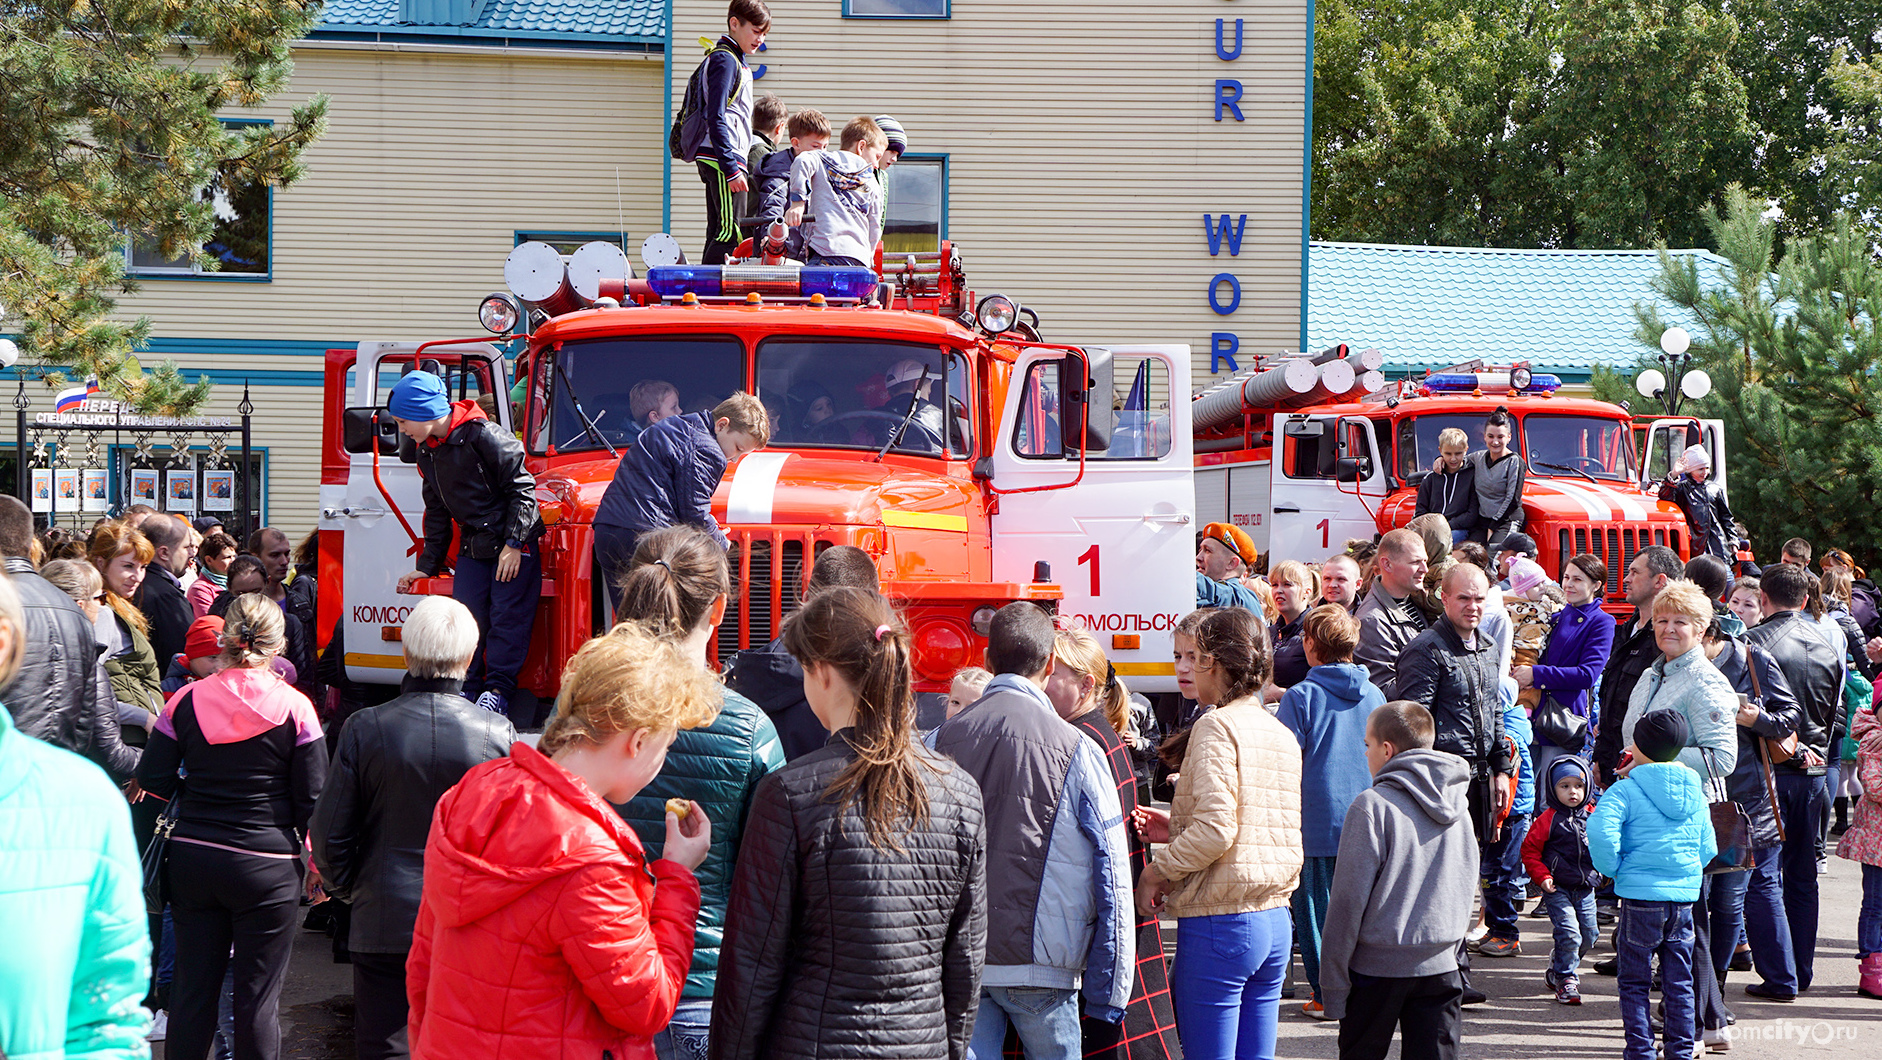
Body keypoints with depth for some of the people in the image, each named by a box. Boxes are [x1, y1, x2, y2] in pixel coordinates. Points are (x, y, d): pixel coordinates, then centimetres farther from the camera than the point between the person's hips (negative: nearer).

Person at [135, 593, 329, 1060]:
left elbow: (153, 782, 0)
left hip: (192, 859, 3)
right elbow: (312, 798, -6)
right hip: (266, 865, -3)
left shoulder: (186, 701, -2)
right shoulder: (294, 708, -8)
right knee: (257, 995, 3)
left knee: (192, 986, 11)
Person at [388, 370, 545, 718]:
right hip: (472, 547, 7)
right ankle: (465, 690, 10)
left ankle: (498, 692, -2)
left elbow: (521, 489, -16)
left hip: (516, 545, -7)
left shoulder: (484, 436, -18)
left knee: (507, 617, -7)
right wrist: (427, 565, 17)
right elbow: (437, 513, 18)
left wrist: (514, 544, -19)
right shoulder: (427, 453, 7)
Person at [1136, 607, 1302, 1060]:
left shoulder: (1216, 727, -11)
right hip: (1276, 920, 8)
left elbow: (1215, 831, -21)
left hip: (1220, 922, -8)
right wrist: (1176, 831, 16)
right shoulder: (1282, 735, 13)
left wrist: (1157, 870, -7)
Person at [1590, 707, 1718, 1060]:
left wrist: (1612, 867, -10)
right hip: (1685, 897, 5)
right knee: (1678, 981, 12)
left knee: (1634, 981, 5)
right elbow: (1708, 848, 12)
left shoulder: (1625, 790, -8)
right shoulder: (1695, 793, 8)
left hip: (1640, 897, -5)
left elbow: (1600, 829, -24)